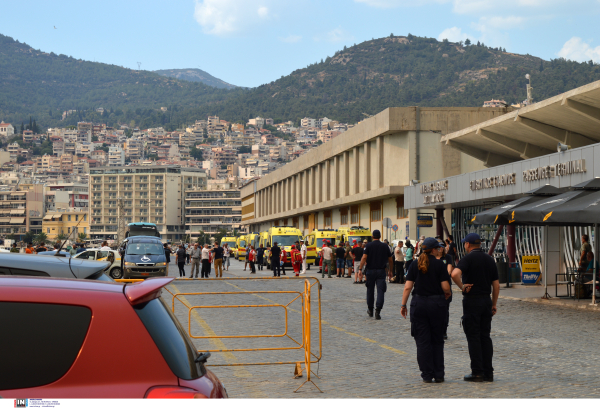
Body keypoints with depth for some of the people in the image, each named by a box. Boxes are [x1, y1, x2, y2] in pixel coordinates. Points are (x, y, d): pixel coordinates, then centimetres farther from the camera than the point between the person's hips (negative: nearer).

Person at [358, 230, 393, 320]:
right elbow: (390, 260, 7)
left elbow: (364, 258, -11)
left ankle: (370, 310, 26)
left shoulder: (369, 245, -2)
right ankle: (378, 311, -15)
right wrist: (391, 270, 18)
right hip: (381, 271, 0)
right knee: (380, 291, -3)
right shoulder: (385, 246, 3)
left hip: (370, 271, 0)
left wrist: (360, 269, -10)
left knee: (370, 290, 13)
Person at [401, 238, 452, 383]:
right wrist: (447, 294, 12)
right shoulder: (439, 264, -5)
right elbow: (445, 287, -9)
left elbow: (408, 287, -1)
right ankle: (439, 375, 13)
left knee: (422, 341, 6)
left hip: (418, 303, 1)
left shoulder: (415, 265, 2)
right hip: (436, 303, -1)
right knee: (437, 340, 11)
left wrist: (403, 305, 5)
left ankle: (427, 375, 7)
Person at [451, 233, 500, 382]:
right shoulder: (490, 259, 9)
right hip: (486, 300, 6)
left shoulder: (468, 258, -10)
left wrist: (462, 286, -13)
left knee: (473, 337, -1)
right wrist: (494, 304, 16)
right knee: (485, 336, 10)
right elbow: (496, 285, 10)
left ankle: (477, 372, -1)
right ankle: (488, 372, 11)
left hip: (472, 301, -6)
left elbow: (455, 274, -29)